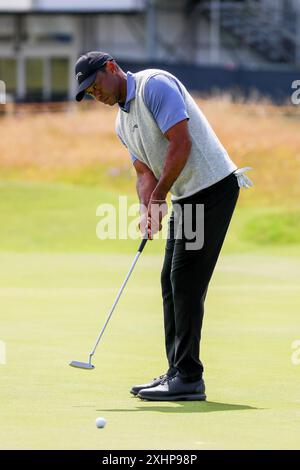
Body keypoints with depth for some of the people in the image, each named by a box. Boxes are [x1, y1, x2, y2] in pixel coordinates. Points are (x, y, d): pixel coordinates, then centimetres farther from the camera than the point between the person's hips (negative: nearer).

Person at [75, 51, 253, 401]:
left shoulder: (155, 85, -12)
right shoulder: (122, 123, 16)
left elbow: (181, 143, -20)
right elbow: (145, 172, 13)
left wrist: (158, 198, -15)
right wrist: (148, 210, -8)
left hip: (212, 185, -10)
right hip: (186, 197, 10)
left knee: (186, 281, -10)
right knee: (171, 281, 9)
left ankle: (189, 379, -9)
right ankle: (178, 373, 13)